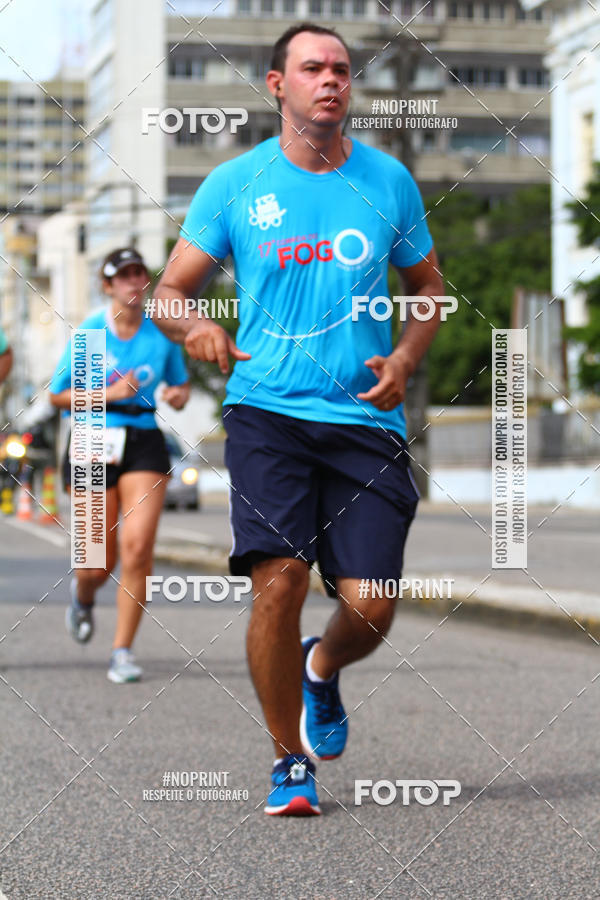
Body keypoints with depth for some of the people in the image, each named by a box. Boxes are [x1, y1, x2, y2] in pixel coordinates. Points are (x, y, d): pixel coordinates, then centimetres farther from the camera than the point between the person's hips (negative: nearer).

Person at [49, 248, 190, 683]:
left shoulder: (162, 330, 3)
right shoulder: (89, 332, -4)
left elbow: (181, 383, 17)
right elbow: (57, 395, 0)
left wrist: (178, 395, -7)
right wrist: (109, 393, -13)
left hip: (146, 443, 1)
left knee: (138, 545, -16)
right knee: (100, 563, 2)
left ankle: (123, 651, -5)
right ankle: (83, 597, 42)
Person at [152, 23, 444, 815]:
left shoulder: (389, 181, 8)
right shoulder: (234, 184, 4)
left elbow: (428, 285, 19)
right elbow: (169, 291, 8)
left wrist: (405, 357, 0)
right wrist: (196, 327, -16)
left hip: (367, 420, 1)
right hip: (266, 412, -1)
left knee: (370, 608, -6)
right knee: (278, 582, -16)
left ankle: (322, 669, 32)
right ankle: (290, 760, 6)